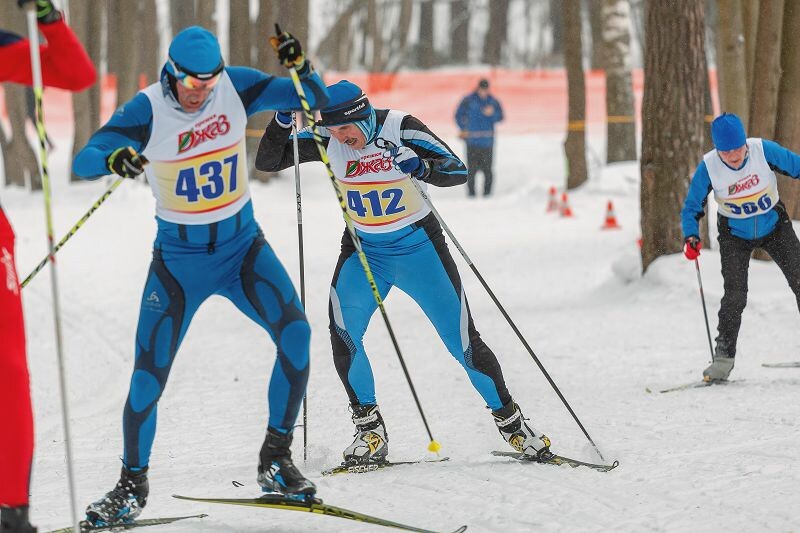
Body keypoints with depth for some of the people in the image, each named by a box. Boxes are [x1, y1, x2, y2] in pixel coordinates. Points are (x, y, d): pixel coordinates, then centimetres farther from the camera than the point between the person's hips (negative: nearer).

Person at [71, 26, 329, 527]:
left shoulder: (236, 87, -9)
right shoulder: (147, 110, -16)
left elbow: (315, 100, -6)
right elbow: (83, 160, -23)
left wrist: (300, 66, -26)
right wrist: (114, 159, -46)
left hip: (243, 246, 2)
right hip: (179, 256, -2)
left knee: (296, 334, -20)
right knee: (149, 375, -7)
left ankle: (276, 458, -6)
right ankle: (133, 483, 15)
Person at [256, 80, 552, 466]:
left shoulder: (400, 128, -20)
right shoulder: (326, 139, -11)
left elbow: (459, 171, -21)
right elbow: (267, 161, -8)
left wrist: (422, 167, -42)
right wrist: (283, 119, -25)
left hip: (418, 246, -2)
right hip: (363, 250, 2)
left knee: (463, 341, -2)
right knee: (343, 332, -21)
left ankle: (510, 422, 18)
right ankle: (370, 432, -8)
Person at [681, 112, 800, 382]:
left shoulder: (763, 150, -24)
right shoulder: (708, 167, -23)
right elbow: (691, 209, -13)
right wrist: (691, 238, -30)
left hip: (775, 227, 1)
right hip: (735, 236, -1)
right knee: (735, 294, -16)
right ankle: (724, 355, -4)